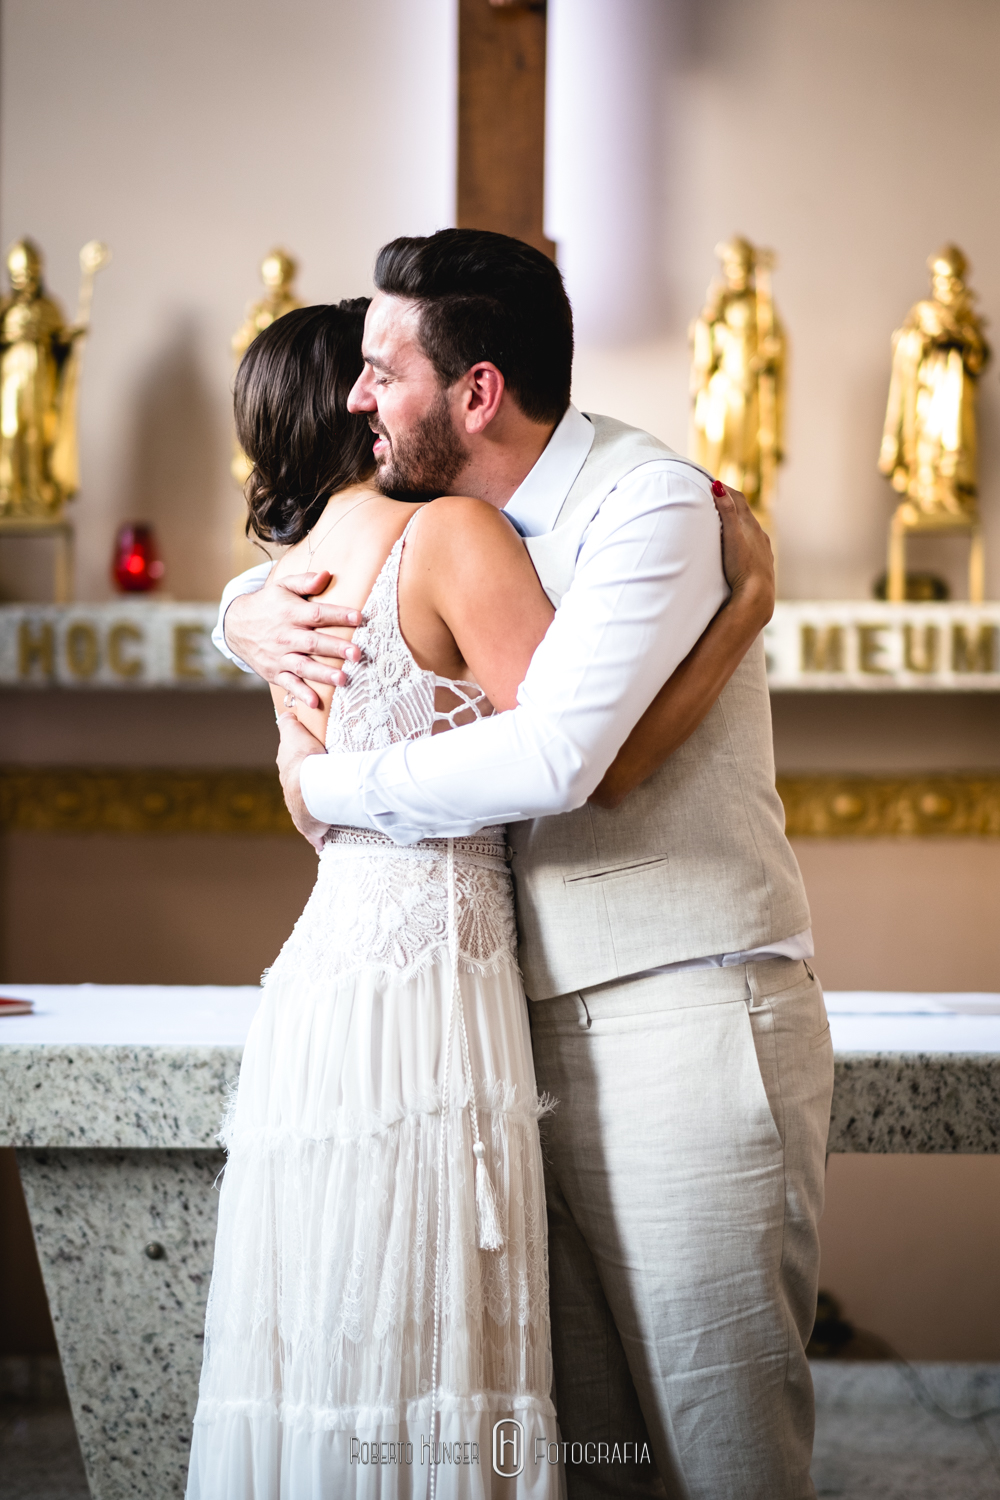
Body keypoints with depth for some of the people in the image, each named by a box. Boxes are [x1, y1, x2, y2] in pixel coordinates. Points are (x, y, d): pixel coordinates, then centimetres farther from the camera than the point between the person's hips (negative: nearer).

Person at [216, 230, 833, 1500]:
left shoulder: (651, 504, -12)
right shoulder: (459, 522, 13)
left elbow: (551, 759, -24)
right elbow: (273, 586, 29)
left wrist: (327, 785, -10)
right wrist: (249, 613, 3)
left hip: (691, 1015, -7)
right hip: (559, 1027, 7)